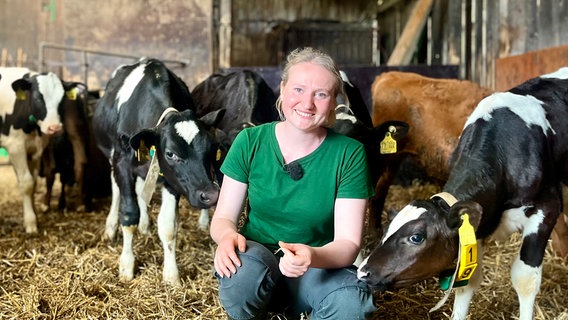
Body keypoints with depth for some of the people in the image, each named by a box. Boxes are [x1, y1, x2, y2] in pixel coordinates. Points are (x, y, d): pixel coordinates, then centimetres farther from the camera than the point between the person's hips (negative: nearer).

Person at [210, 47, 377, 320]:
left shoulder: (349, 154, -8)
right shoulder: (250, 142, -4)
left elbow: (348, 243, -12)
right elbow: (223, 217, -1)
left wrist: (313, 256, -35)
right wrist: (227, 235, -26)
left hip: (319, 269, 0)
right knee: (245, 266, -35)